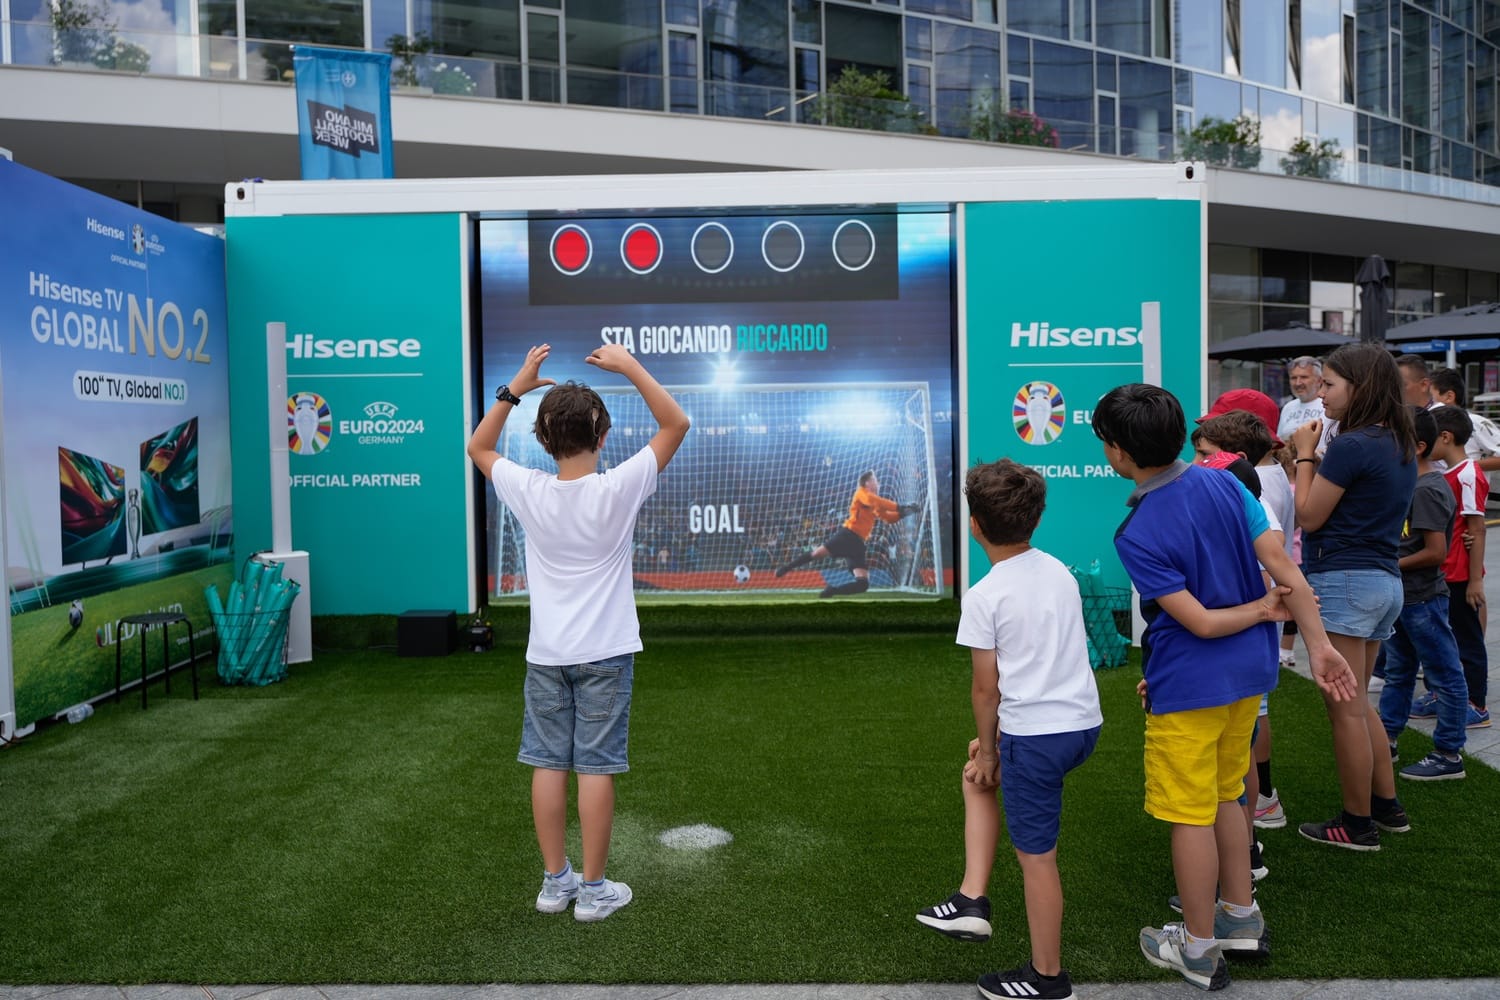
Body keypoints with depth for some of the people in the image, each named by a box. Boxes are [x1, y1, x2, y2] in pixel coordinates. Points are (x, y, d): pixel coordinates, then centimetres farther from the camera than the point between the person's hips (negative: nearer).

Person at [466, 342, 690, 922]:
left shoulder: (528, 491, -7)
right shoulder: (618, 489, -15)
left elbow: (478, 447, 11)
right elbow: (676, 424, -8)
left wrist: (516, 386, 5)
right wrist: (631, 368, -8)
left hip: (546, 654, 3)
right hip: (604, 652, -3)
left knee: (548, 765, 10)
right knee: (596, 768, 3)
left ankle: (555, 882, 21)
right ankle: (593, 889, 13)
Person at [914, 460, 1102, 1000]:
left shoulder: (985, 596, -14)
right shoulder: (1060, 573, 7)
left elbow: (986, 688, -10)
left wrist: (988, 748, 8)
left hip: (1035, 734, -8)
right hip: (1083, 721, 8)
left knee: (1036, 855, 8)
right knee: (975, 777, 26)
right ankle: (971, 901, 23)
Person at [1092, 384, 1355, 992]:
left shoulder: (1136, 537, -22)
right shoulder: (1222, 484, -4)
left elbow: (1201, 622, -20)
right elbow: (1286, 571, -4)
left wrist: (1265, 610, -4)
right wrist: (1319, 645, 0)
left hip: (1190, 686, -7)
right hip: (1249, 671, 8)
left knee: (1190, 816, 7)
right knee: (1224, 799, 24)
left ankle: (1199, 950, 22)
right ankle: (1242, 920, 37)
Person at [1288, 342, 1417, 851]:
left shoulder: (1351, 445, -17)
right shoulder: (1401, 446, 12)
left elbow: (1310, 516, -11)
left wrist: (1304, 455, -2)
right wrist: (1316, 461, 10)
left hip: (1345, 580, -10)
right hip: (1386, 581, 10)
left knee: (1345, 707, 1)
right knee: (1358, 701, 21)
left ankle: (1358, 824, 11)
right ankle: (1387, 806, 29)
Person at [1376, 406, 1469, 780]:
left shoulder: (1428, 490, -19)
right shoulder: (1412, 483, 10)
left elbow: (1436, 552, -23)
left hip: (1423, 599, -10)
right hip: (1404, 597, 10)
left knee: (1445, 675, 3)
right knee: (1398, 672, 18)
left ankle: (1449, 755, 11)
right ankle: (1386, 739, 29)